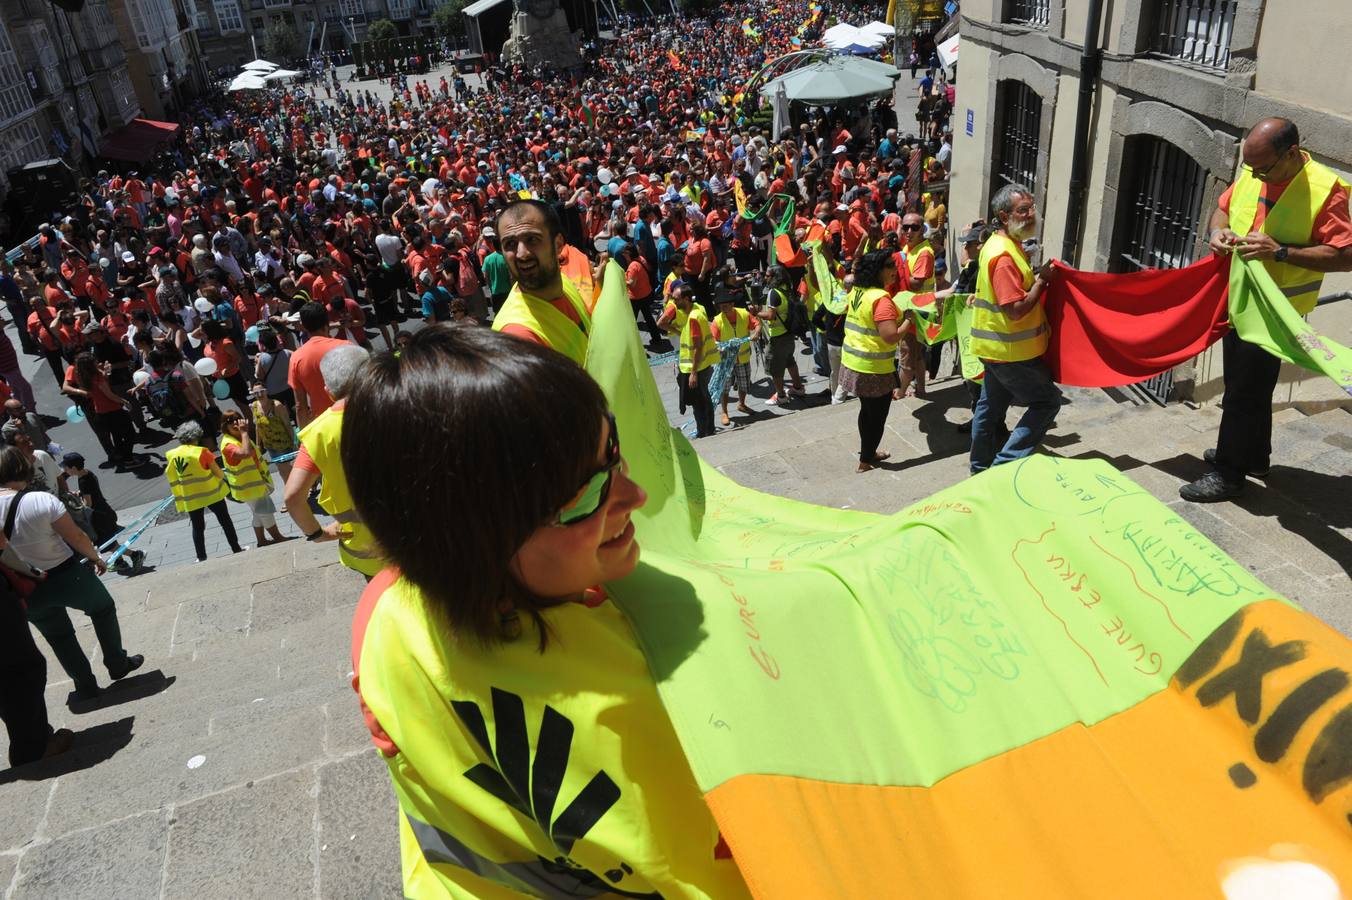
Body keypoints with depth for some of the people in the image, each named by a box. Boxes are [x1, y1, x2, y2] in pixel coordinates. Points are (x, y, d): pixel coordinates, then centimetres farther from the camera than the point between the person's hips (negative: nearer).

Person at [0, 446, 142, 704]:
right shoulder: (40, 500, -22)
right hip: (66, 576, -3)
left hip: (26, 591, 4)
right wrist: (96, 558, 1)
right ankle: (117, 664, 30)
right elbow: (77, 538, -17)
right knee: (103, 609, 25)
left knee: (57, 636, 24)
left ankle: (85, 685, 29)